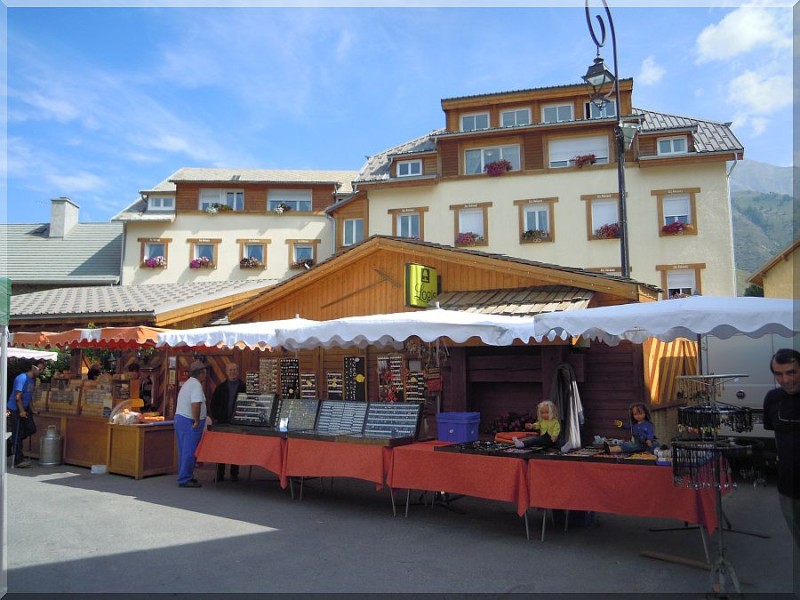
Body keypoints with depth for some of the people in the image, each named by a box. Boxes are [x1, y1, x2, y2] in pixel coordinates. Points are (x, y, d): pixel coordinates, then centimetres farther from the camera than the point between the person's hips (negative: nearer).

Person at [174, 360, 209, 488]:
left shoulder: (188, 383, 18)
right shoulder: (196, 385, -15)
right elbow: (195, 404, -26)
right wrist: (196, 421, -20)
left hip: (180, 418, 10)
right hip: (189, 421, -10)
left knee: (184, 450, 15)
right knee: (190, 451, -5)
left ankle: (183, 476, 23)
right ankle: (185, 479, -2)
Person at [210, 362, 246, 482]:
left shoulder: (243, 387, 2)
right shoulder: (221, 387, 8)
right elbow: (213, 403, 10)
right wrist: (216, 417, 1)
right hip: (223, 422, 2)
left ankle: (234, 474, 13)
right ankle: (220, 474, 11)